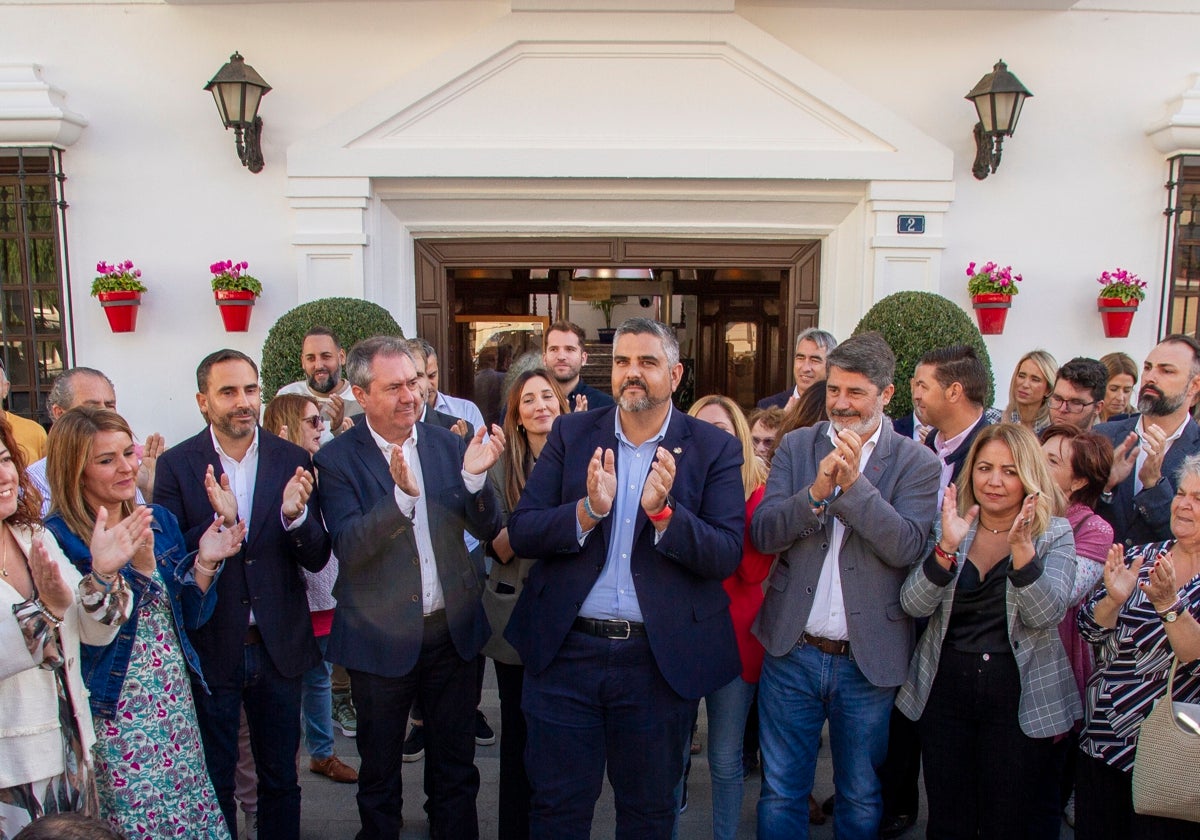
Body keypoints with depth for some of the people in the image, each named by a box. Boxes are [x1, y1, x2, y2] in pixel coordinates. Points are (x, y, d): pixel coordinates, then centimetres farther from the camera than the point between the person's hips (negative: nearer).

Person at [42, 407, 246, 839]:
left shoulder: (160, 521, 4)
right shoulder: (58, 539, -13)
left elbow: (188, 618, 7)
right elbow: (91, 634, -20)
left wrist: (205, 561, -8)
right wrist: (138, 565, -28)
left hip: (174, 700, 5)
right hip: (112, 713, -5)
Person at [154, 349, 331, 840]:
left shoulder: (293, 460, -4)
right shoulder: (176, 465, -8)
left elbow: (316, 559, -5)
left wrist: (295, 515, -25)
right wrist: (219, 521, -30)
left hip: (279, 647, 2)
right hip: (209, 649, -1)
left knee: (281, 778, 19)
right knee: (214, 782, 18)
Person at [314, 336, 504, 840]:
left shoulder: (448, 444, -1)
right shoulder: (338, 460, -10)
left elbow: (486, 530, -4)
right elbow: (348, 548, -21)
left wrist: (473, 477, -24)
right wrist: (402, 494, -36)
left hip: (453, 629, 3)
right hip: (381, 639, -2)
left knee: (456, 767, 18)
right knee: (379, 772, 18)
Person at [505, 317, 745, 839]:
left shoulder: (715, 449, -3)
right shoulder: (571, 434, 2)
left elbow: (726, 555, -10)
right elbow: (520, 533, -5)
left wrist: (663, 511, -27)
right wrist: (588, 510, -23)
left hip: (661, 660, 0)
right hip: (565, 652, 1)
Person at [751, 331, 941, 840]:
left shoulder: (916, 463, -3)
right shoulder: (796, 446, 2)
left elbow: (908, 546, -15)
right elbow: (762, 534, -6)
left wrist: (853, 482, -24)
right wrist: (817, 490, -21)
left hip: (869, 661, -1)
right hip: (792, 650, 1)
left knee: (862, 799, 18)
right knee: (780, 793, 13)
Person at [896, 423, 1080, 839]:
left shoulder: (1053, 534, -2)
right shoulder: (948, 528, 2)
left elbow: (1046, 615, -15)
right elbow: (913, 604, -10)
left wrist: (1021, 547, -28)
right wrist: (946, 547, -25)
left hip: (1021, 697, -1)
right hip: (945, 691, 2)